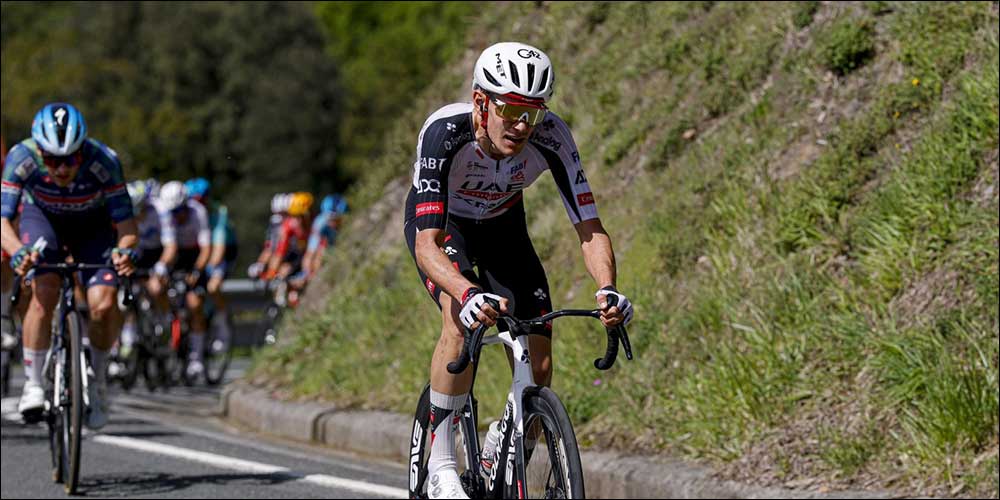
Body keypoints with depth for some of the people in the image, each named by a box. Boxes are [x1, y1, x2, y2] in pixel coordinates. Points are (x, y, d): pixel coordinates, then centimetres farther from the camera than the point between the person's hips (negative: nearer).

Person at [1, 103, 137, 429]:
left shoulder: (103, 161, -34)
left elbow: (124, 219, -31)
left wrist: (126, 248, -53)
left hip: (93, 225, 0)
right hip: (42, 218, 0)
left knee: (104, 303, -20)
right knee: (44, 294, -27)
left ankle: (97, 380, 6)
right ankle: (33, 384, -14)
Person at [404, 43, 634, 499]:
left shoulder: (551, 138, -32)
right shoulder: (444, 132, -40)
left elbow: (589, 227, -31)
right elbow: (427, 245, -46)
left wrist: (607, 288, -51)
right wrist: (468, 294, -65)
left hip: (502, 226, 3)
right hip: (440, 222, -3)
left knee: (539, 368, -9)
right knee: (464, 315, -34)